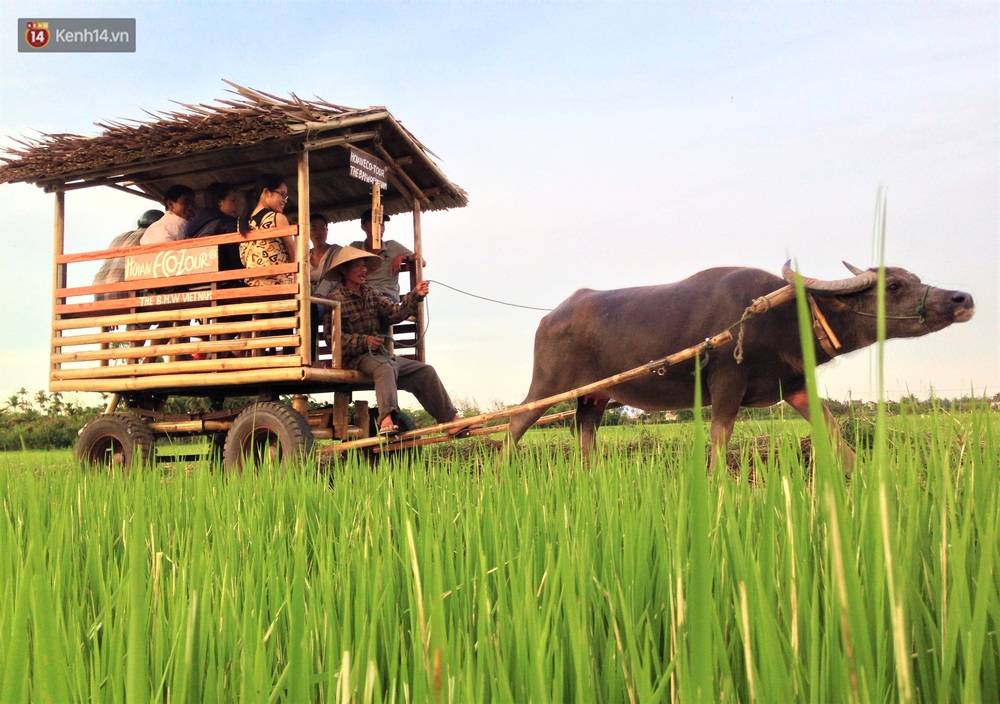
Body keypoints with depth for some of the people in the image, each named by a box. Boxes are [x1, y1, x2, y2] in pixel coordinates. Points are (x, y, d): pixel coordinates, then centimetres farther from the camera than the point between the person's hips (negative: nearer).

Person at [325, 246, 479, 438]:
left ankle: (451, 421, -2)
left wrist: (415, 296, -7)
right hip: (355, 358, -8)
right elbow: (332, 338, -14)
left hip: (379, 354, 8)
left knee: (424, 371, 1)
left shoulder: (370, 294, 18)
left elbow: (395, 313, 7)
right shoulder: (337, 298, -5)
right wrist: (364, 341, -23)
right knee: (385, 367, -39)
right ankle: (386, 420, -56)